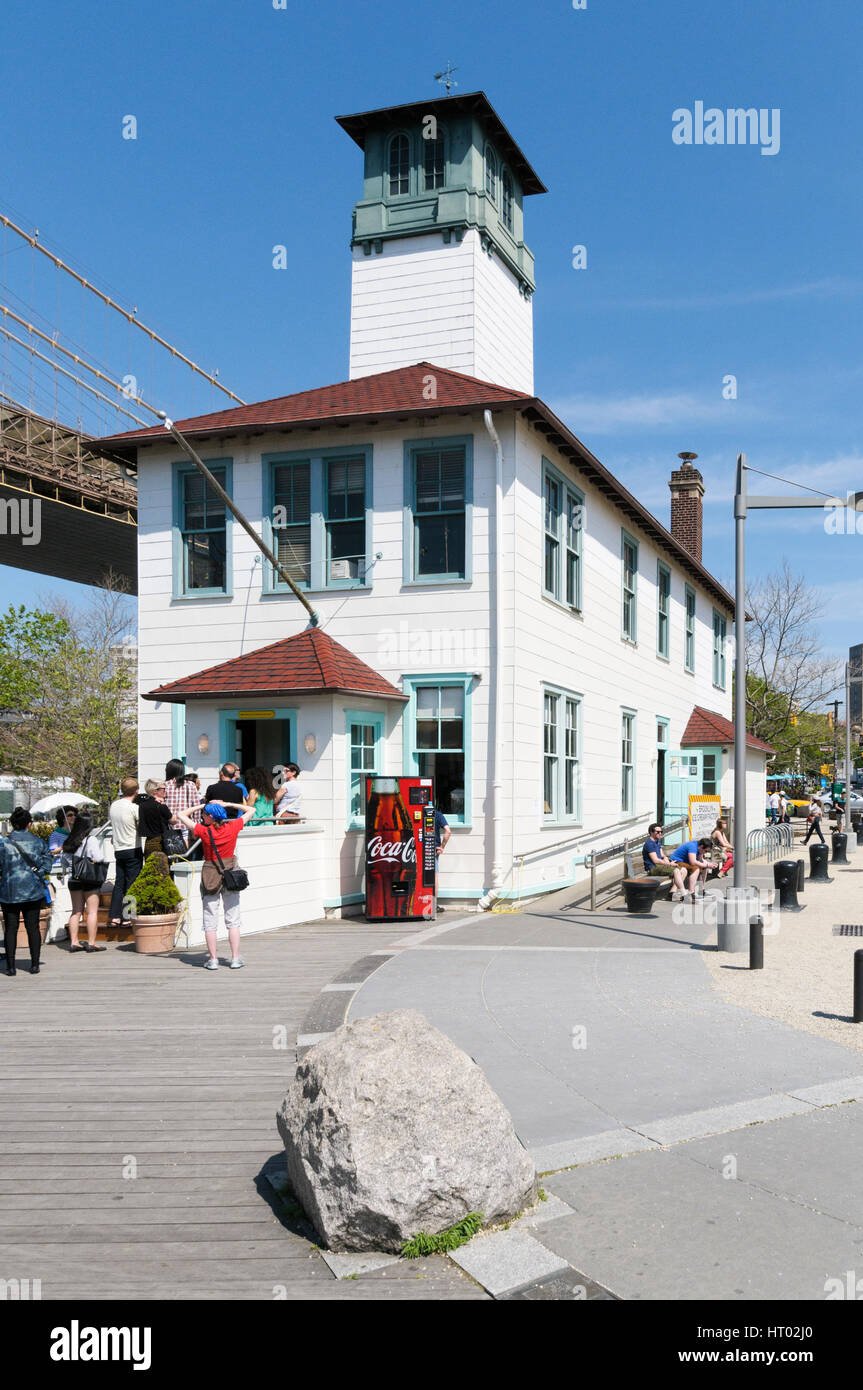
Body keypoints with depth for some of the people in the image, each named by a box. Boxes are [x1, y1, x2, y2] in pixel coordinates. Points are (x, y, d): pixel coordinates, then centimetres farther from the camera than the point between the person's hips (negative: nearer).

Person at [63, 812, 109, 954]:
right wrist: (105, 859, 5)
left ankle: (74, 942, 13)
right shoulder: (92, 840, -11)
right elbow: (99, 858, -14)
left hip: (73, 880, 6)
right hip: (90, 879, -6)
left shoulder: (70, 842, 7)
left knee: (76, 911, 12)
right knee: (92, 911, 0)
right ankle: (91, 943, -1)